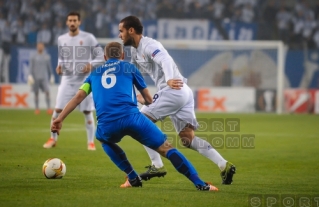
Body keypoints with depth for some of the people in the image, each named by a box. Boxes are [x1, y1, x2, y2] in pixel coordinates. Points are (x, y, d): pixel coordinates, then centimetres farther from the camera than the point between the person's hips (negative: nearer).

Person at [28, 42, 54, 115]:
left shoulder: (47, 56, 8)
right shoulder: (33, 56, 2)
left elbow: (49, 67, 14)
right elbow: (31, 66, -1)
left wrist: (51, 76, 14)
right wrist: (30, 75, -11)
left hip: (44, 78, 1)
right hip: (36, 78, -1)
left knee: (47, 92, -14)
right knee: (36, 93, 4)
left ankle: (49, 108, -12)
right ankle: (37, 108, 12)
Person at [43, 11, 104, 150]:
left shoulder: (89, 38, -5)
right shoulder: (61, 39, 6)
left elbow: (100, 57, -2)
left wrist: (91, 64, -20)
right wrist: (59, 66, -1)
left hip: (84, 81, -3)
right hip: (67, 80, 3)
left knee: (87, 112, -1)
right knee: (58, 110, -3)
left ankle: (91, 142, 10)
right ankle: (53, 139, 12)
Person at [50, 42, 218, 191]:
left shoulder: (95, 73, 29)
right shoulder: (129, 67, 23)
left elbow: (79, 96, 15)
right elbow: (148, 99, 28)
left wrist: (59, 119, 14)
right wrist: (145, 101, 51)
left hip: (107, 124, 2)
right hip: (131, 117, -2)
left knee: (105, 140, 38)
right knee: (166, 148, 3)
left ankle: (133, 179, 26)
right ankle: (200, 185, -9)